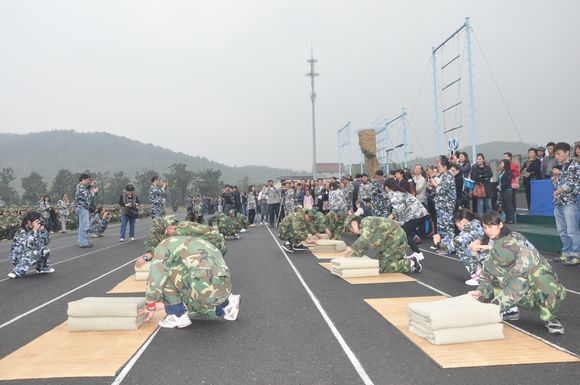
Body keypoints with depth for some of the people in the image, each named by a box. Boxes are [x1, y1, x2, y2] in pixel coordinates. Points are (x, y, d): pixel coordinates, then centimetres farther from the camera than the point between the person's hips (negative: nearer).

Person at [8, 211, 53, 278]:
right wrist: (34, 231, -35)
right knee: (36, 253, -29)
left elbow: (46, 242, -2)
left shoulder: (37, 230, -5)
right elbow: (29, 245, -36)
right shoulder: (22, 232, -22)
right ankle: (17, 272, -20)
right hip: (17, 256, -7)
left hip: (30, 254, 7)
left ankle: (43, 268, 17)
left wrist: (43, 230, -16)